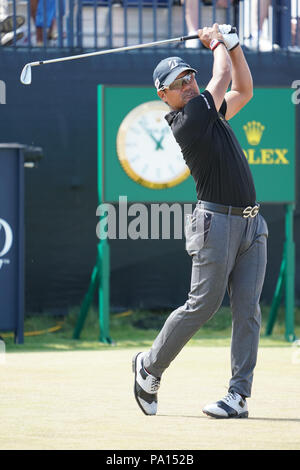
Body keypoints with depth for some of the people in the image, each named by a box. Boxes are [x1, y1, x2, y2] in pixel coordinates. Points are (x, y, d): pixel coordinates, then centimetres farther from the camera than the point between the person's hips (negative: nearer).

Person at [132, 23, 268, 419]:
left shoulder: (210, 113, 16)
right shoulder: (187, 120, -10)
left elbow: (243, 90, 26)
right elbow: (223, 77, -4)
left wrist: (232, 43, 16)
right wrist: (217, 44, 14)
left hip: (251, 224, 8)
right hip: (216, 221, -8)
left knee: (247, 308, -2)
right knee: (203, 305, -6)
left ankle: (239, 395, -4)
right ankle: (150, 367, 14)